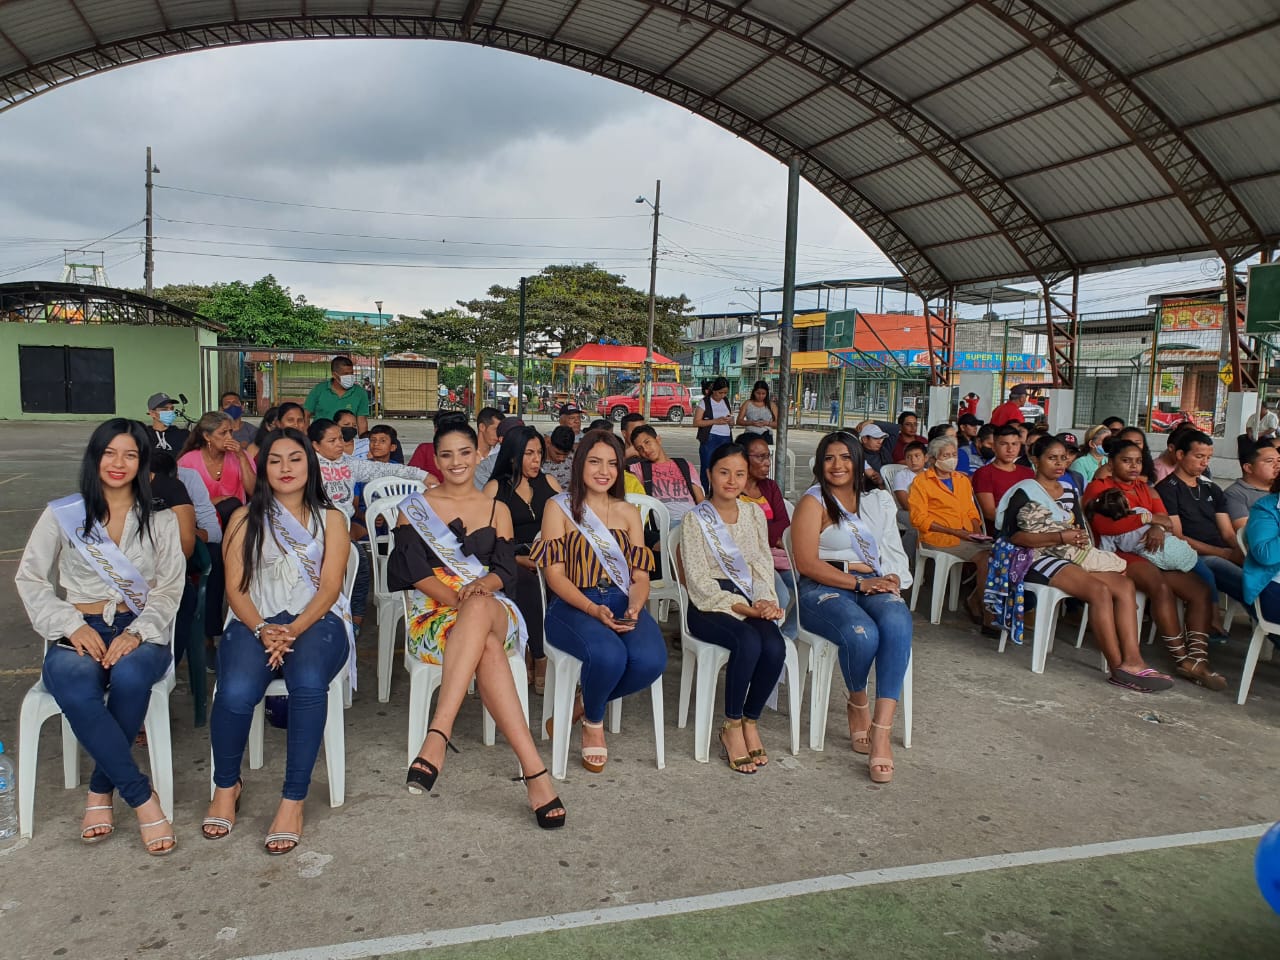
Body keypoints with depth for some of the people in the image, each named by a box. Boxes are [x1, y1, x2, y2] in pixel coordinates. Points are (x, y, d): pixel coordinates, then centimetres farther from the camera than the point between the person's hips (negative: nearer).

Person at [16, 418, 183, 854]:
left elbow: (168, 590, 6)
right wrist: (72, 626, -10)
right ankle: (142, 797, -26)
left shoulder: (161, 521, 12)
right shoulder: (61, 515, 10)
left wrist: (137, 633, -13)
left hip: (139, 632, 0)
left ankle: (100, 790, -15)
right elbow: (31, 580, 6)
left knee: (130, 676, -36)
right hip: (77, 633, 0)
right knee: (76, 688, -35)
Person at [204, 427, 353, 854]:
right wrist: (261, 629, -14)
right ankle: (226, 786, -2)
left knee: (308, 683, -35)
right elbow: (235, 588, 6)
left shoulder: (330, 518, 15)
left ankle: (293, 800, -24)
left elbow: (329, 586, 2)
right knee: (236, 692, -31)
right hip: (254, 622, 1)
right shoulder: (245, 518, 17)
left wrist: (293, 630, -16)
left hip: (316, 620, -1)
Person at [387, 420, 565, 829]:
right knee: (488, 648, -39)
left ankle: (438, 734, -52)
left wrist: (481, 587, -16)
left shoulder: (497, 510, 21)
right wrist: (457, 598, -16)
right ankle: (534, 772, -49)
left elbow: (506, 570, 9)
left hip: (494, 609, 1)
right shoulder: (415, 507, 15)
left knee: (478, 610, -42)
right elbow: (414, 570, 2)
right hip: (432, 613, -1)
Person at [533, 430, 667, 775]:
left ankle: (586, 701, 4)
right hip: (573, 605, -3)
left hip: (622, 603, 4)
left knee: (650, 660, -28)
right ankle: (593, 721, 1)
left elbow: (640, 574, 10)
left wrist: (635, 608, -13)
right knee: (608, 654, -36)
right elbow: (554, 573, -3)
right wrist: (593, 609, -19)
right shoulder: (559, 507, 6)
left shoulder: (629, 513, 17)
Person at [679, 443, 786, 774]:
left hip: (750, 602, 4)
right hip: (709, 606, -4)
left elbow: (763, 565, 11)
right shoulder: (696, 520, -3)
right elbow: (699, 580, -10)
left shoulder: (754, 515, 13)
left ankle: (750, 722, -5)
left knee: (775, 646, -27)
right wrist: (742, 608, -16)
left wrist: (766, 602, -9)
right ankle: (732, 726, -13)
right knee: (749, 641, -33)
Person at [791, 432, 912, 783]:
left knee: (898, 623, -32)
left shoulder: (877, 501, 20)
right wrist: (859, 583, -13)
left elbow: (895, 552, 18)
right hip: (823, 588, -4)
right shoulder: (813, 502, 2)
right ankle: (858, 704, -1)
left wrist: (893, 578, -4)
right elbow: (807, 563, -8)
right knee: (862, 634, -35)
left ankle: (881, 731, -32)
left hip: (874, 585, 4)